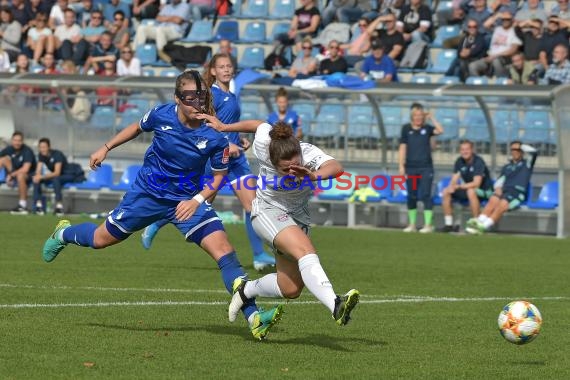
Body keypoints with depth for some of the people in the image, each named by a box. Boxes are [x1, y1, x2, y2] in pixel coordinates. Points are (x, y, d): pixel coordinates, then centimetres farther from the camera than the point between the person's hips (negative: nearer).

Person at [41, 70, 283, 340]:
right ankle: (63, 234, 50)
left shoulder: (214, 136, -19)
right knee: (101, 239, 13)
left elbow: (219, 176, -4)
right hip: (147, 193, 1)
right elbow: (137, 128, 9)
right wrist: (106, 148, 15)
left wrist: (197, 200, -18)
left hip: (186, 201, -1)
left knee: (223, 249, -19)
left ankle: (253, 318, -23)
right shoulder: (161, 115, -15)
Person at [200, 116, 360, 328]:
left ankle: (246, 290, 28)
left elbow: (336, 167, -48)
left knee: (290, 290, 0)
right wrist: (223, 127, 15)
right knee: (306, 251, -33)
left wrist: (314, 176, -70)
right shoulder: (263, 146, -25)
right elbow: (260, 125, -1)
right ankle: (335, 306, -52)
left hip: (298, 216, 3)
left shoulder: (309, 154, -28)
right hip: (268, 211, -3)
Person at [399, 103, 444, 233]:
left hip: (426, 168, -2)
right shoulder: (406, 128, 6)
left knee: (425, 195, -7)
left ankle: (428, 224, -6)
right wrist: (401, 166, -1)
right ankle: (412, 224, 15)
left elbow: (440, 130, -12)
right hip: (411, 168, 2)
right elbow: (403, 148, 5)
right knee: (411, 197, 7)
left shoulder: (427, 128, 5)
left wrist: (431, 118, -6)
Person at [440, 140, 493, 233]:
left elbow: (476, 183, -29)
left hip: (484, 190, -7)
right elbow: (454, 180, -1)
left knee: (471, 191, -39)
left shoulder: (478, 161, -20)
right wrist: (451, 187, -26)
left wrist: (458, 186, -35)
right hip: (467, 188, 7)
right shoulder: (460, 161, 0)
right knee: (446, 192, -9)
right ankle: (448, 224, -6)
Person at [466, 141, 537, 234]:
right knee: (493, 200, -30)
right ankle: (479, 221, -47)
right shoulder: (506, 167, 29)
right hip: (504, 191, 4)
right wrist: (498, 188, -1)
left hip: (518, 193, -4)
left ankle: (484, 226, -46)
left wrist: (522, 146, 12)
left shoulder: (526, 164, 16)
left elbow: (534, 153, -1)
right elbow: (499, 180, 21)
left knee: (503, 204, -33)